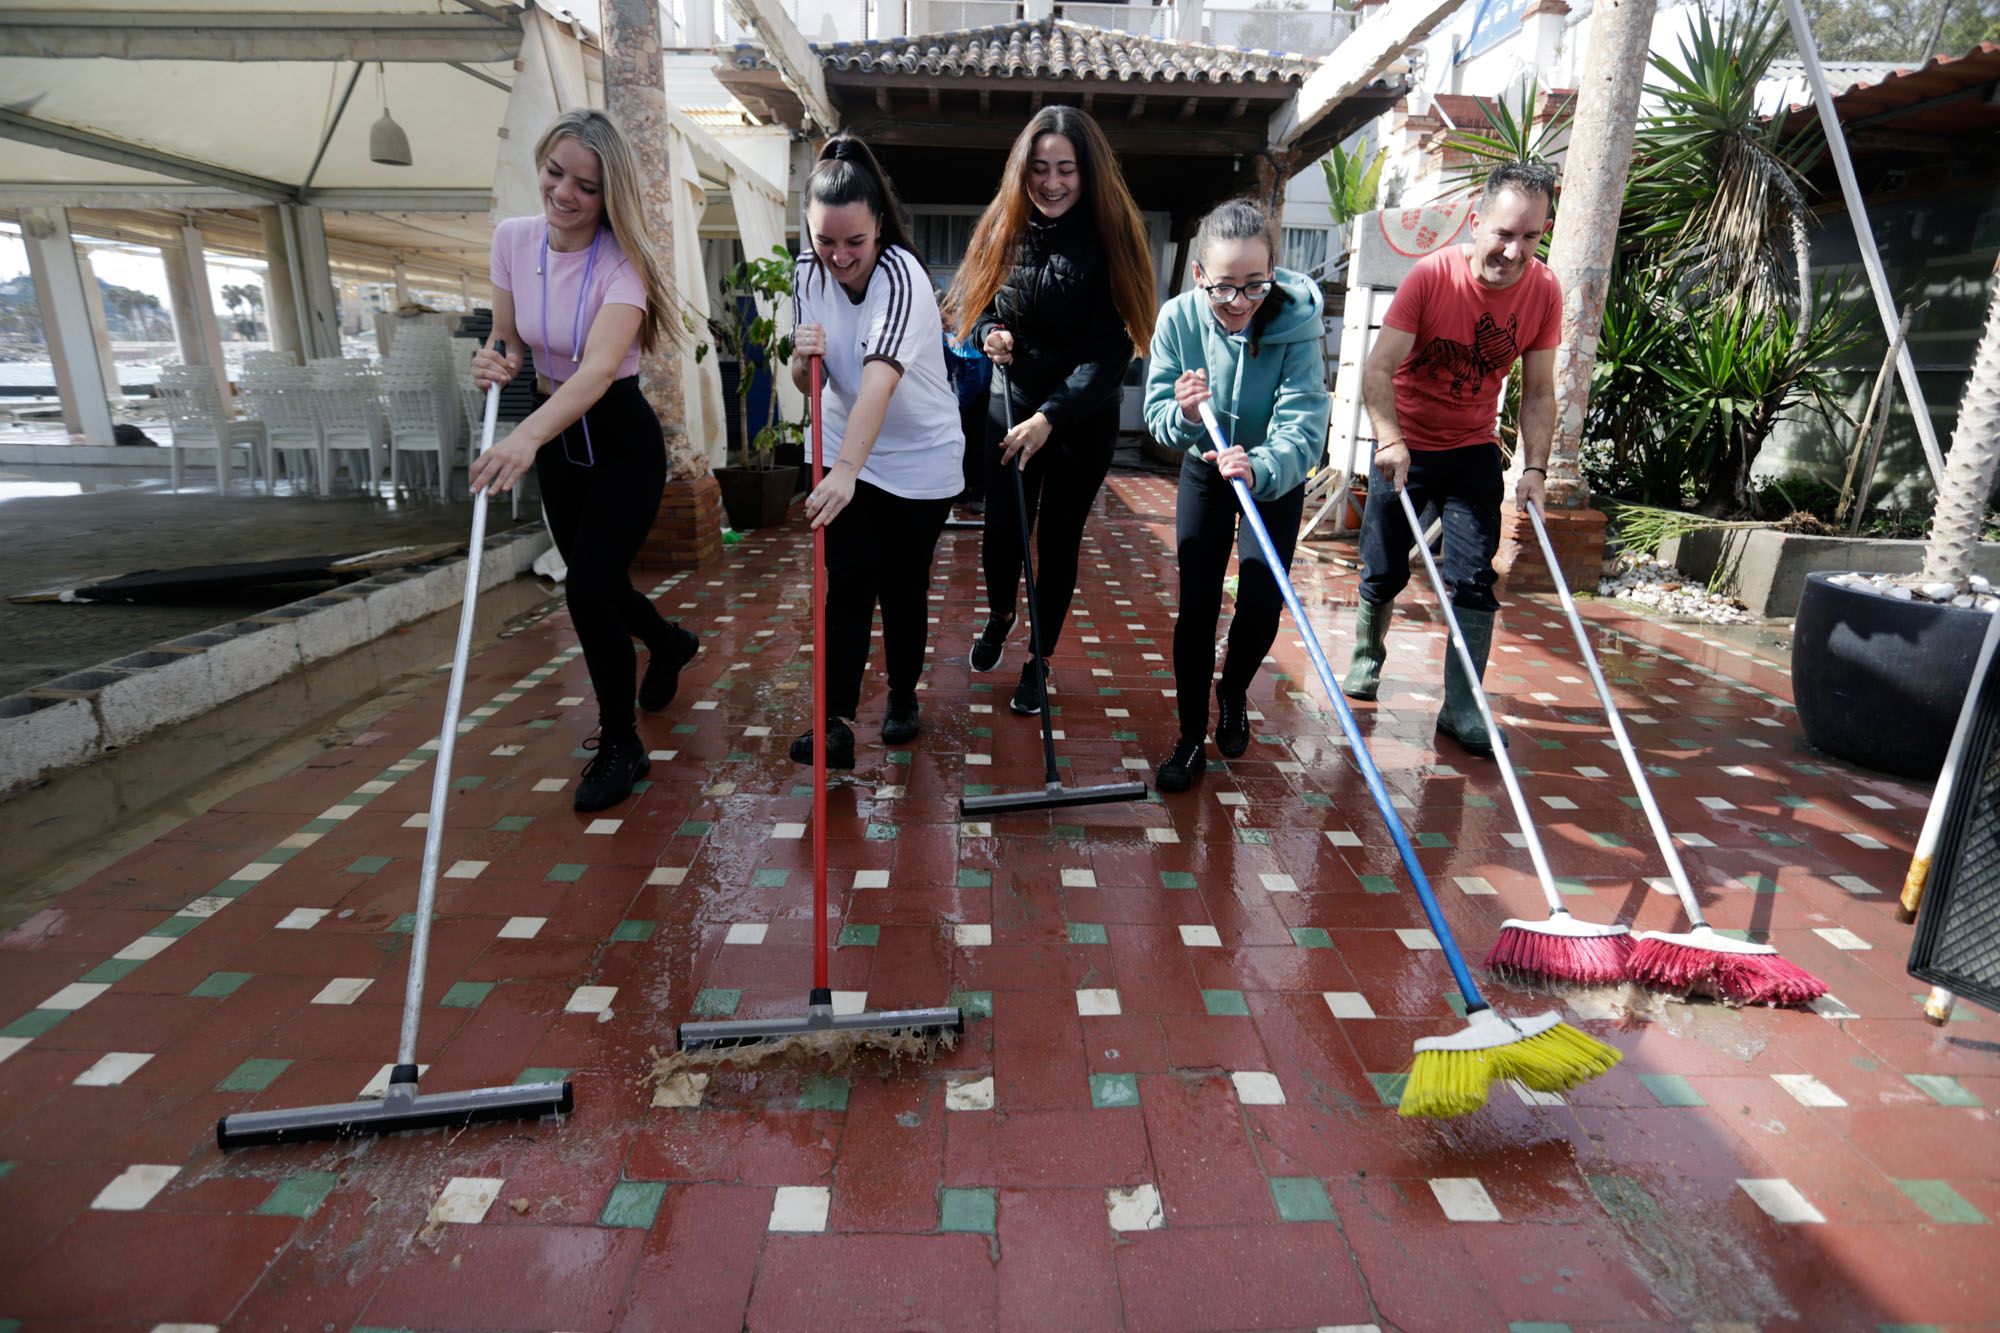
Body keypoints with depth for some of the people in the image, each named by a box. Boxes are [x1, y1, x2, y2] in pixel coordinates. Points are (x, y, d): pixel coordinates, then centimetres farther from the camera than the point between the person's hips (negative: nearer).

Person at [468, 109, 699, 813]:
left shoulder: (621, 263, -22)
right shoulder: (513, 238, -5)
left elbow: (597, 367, -38)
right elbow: (506, 335, 7)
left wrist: (529, 435, -53)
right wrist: (493, 358, -18)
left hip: (622, 441, -6)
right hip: (554, 435, 6)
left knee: (588, 587, -12)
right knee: (593, 578, 16)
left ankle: (619, 746, 9)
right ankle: (669, 642, 51)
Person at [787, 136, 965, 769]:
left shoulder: (901, 275, -23)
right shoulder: (808, 274, -3)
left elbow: (879, 378, -41)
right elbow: (807, 384, 5)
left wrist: (846, 470, -54)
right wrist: (803, 357, -19)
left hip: (920, 458, -4)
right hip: (845, 451, 4)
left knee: (903, 587, 5)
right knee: (847, 583, -5)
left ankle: (903, 698, 28)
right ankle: (836, 722, -3)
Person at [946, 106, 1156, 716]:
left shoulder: (1108, 237, -13)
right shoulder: (1004, 228, -2)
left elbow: (1108, 350, -19)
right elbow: (972, 303, 11)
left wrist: (1050, 417, -29)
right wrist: (988, 333, -13)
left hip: (1083, 420, -2)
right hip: (1010, 407, 3)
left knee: (1059, 539, 7)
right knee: (1001, 529, 6)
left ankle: (1040, 661, 25)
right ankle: (999, 615, 40)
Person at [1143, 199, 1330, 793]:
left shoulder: (1297, 321, -28)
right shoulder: (1179, 317, -22)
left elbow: (1303, 428, -37)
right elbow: (1157, 418, -19)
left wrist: (1259, 468, -58)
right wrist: (1183, 413, -43)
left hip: (1276, 475, -1)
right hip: (1205, 470, 1)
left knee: (1262, 603, -5)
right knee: (1196, 607, -4)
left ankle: (1233, 691, 28)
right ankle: (1191, 740, 8)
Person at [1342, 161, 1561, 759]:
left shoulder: (1544, 292, -8)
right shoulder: (1431, 275, -17)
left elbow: (1538, 392, -4)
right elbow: (1379, 368, -24)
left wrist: (1535, 468, -14)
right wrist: (1390, 439, -38)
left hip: (1473, 450, 2)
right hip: (1405, 447, -2)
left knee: (1474, 578, -5)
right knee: (1383, 570, 7)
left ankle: (1462, 708, 1)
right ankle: (1365, 659, 34)